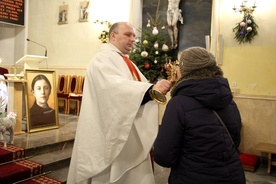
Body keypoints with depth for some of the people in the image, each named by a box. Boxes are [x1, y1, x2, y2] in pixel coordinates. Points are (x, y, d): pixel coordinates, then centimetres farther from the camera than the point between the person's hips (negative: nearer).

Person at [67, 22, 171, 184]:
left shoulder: (127, 62, 19)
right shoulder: (103, 59, -12)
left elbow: (138, 89, 13)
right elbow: (116, 87, -31)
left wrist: (158, 87, -6)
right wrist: (151, 89, -42)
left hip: (132, 132, 9)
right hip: (113, 132, -9)